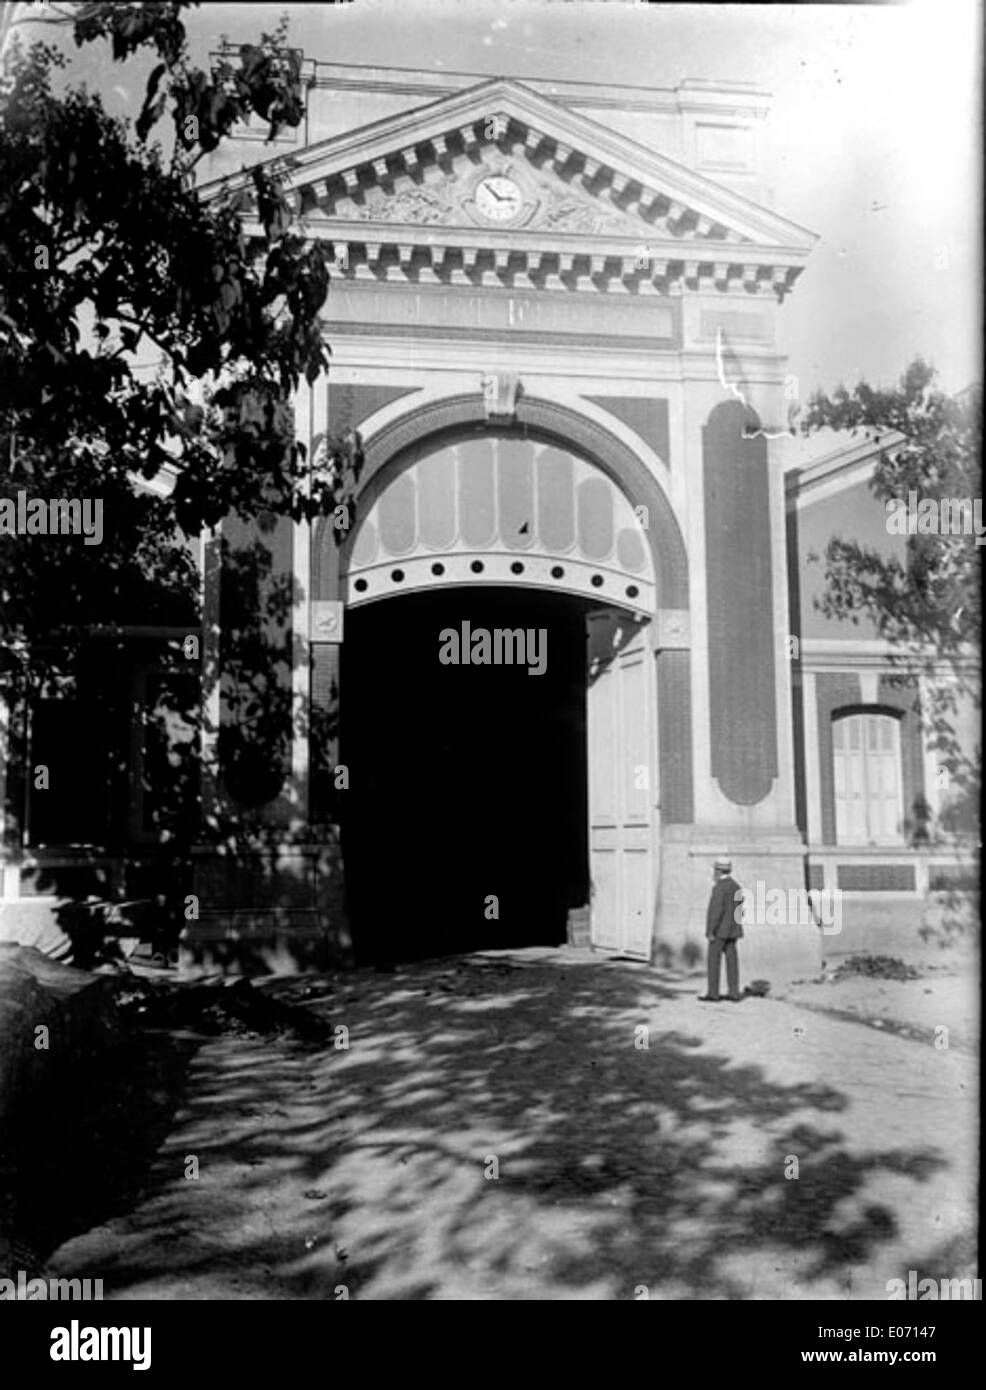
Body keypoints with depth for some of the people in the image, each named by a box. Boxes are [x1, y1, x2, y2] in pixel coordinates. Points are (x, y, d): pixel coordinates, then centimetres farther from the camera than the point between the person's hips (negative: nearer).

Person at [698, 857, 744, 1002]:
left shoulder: (719, 887, -16)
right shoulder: (736, 887, 11)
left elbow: (718, 910, -22)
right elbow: (740, 911, 14)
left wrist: (711, 931, -18)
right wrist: (733, 929, 20)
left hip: (719, 930, -8)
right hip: (732, 931, 8)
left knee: (714, 961, -2)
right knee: (731, 960, 8)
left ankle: (713, 994, -1)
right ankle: (734, 994, 7)